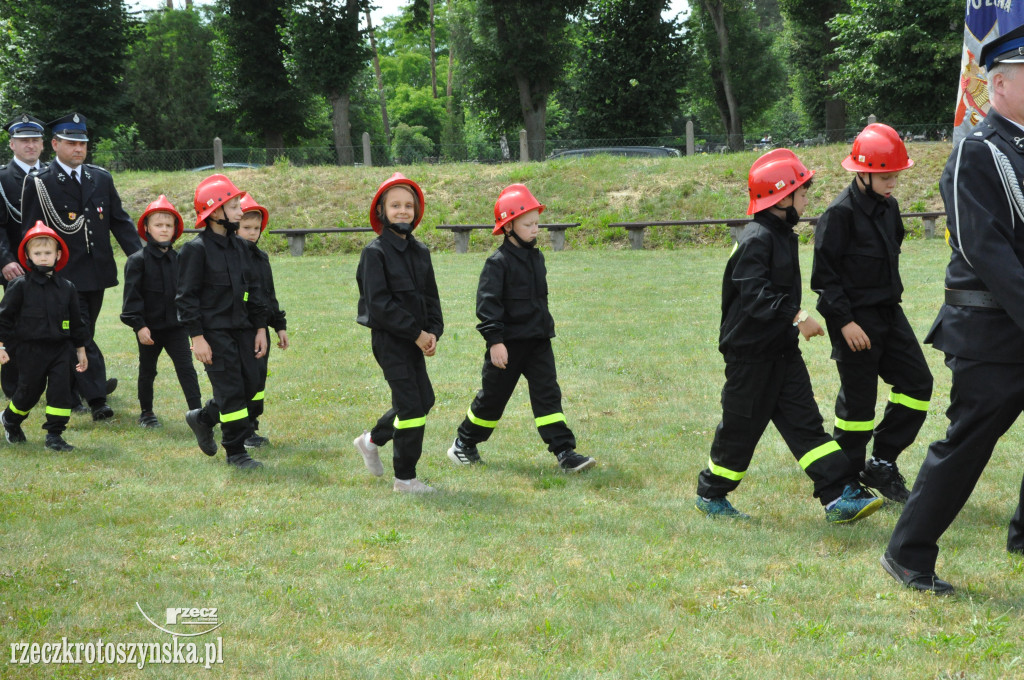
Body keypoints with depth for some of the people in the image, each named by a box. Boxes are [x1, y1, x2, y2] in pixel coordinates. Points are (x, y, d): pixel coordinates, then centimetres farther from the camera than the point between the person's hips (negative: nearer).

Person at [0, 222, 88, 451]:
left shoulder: (67, 288, 5)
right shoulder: (20, 286, -5)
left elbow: (76, 321, 12)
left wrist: (81, 351, 14)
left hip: (60, 349, 2)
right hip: (31, 350, -2)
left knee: (61, 390, -6)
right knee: (29, 391, 7)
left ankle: (54, 434, 2)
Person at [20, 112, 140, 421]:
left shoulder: (101, 178, 9)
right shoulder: (39, 183, -5)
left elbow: (120, 221, 10)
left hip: (97, 273, 5)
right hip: (64, 276, -5)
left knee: (83, 335, 14)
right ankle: (96, 398, -12)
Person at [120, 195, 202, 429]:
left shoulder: (178, 259, 6)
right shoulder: (138, 260, -8)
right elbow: (132, 295, -10)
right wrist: (139, 325, -16)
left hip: (176, 326, 3)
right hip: (149, 328, -3)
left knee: (186, 368, -5)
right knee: (147, 371, 12)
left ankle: (197, 410, -6)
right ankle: (146, 412, 26)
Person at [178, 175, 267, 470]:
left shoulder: (238, 246, 12)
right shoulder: (197, 249, -11)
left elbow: (254, 289, 17)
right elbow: (186, 296, -11)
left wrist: (260, 327, 12)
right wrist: (197, 337, -14)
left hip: (241, 328, 7)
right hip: (214, 331, -7)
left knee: (250, 384, 7)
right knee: (231, 389, -7)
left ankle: (203, 418, 29)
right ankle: (235, 451, 4)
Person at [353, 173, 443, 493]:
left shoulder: (420, 251, 10)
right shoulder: (375, 252, -11)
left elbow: (430, 296, 13)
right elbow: (379, 303, -17)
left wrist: (433, 331, -5)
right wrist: (416, 333, -17)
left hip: (416, 339, 7)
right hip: (389, 338, -7)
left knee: (424, 400, 14)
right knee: (411, 404, -8)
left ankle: (373, 439, 36)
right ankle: (405, 478, 3)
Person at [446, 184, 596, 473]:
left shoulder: (536, 257, 10)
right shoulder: (499, 262, -13)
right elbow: (487, 302, -17)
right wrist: (494, 341, -22)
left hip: (538, 341, 6)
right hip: (509, 343, -6)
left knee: (547, 394, -3)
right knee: (493, 395, 7)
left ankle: (564, 452, -9)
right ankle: (464, 443, 26)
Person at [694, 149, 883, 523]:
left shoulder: (783, 235, 12)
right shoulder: (757, 239, -19)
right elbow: (755, 294, -29)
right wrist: (796, 317, -35)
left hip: (782, 351, 9)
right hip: (751, 352, -9)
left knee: (805, 422, 1)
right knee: (741, 427, 4)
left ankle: (840, 497, -4)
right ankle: (710, 495, 22)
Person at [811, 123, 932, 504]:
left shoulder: (888, 207, 7)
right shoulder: (841, 213, -16)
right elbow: (825, 275, -16)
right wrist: (844, 321, -18)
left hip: (889, 313, 8)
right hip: (856, 319, -8)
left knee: (917, 383, 4)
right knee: (858, 400, -1)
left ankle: (882, 464, 14)